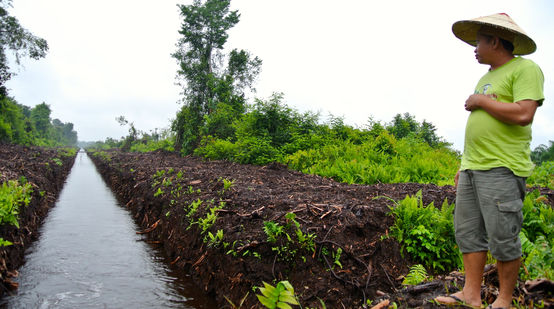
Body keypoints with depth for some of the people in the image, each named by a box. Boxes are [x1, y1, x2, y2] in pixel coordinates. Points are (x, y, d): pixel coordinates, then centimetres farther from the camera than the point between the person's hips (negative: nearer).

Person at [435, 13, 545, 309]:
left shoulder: (525, 68, -4)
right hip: (472, 168, 9)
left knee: (503, 238, -2)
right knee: (468, 232, 8)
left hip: (502, 169, -8)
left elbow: (523, 115, -19)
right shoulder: (486, 78, 21)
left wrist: (480, 100, -7)